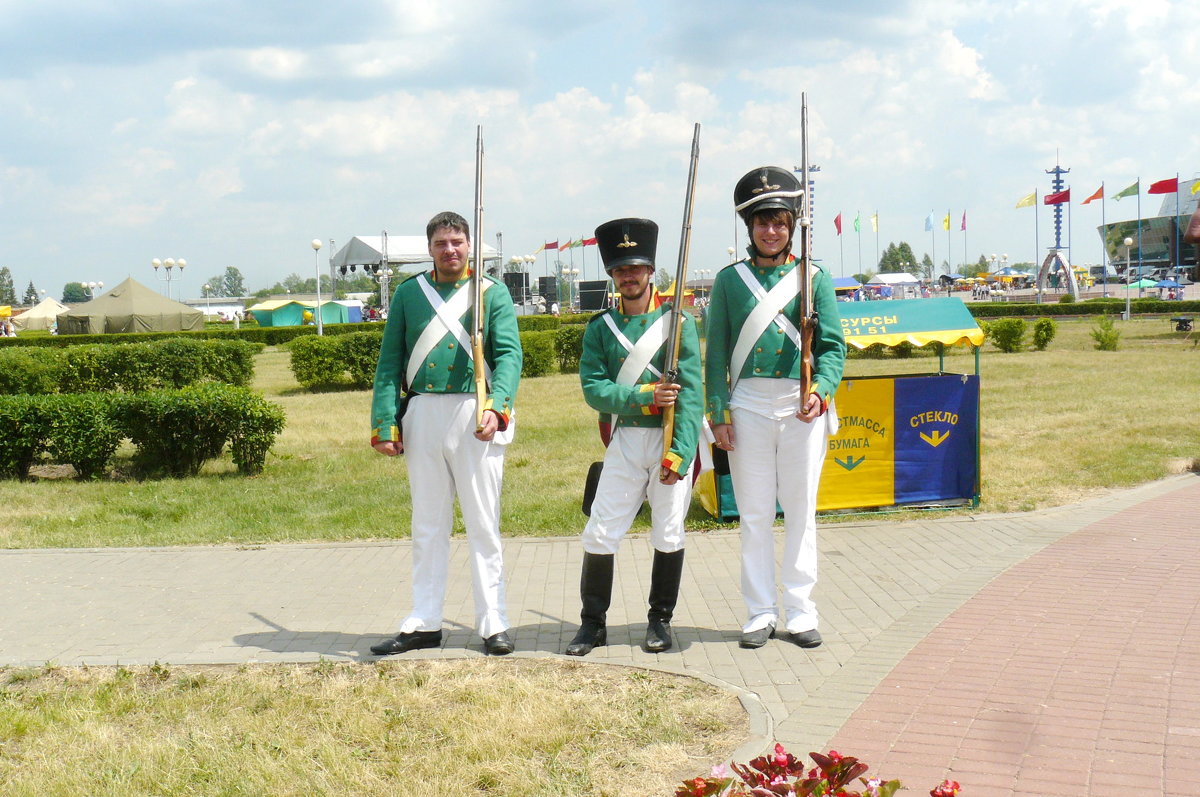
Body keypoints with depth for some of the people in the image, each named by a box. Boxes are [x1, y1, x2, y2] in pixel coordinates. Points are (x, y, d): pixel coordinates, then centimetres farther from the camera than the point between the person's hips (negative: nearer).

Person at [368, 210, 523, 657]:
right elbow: (389, 363, 8)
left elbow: (509, 355, -6)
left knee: (483, 525, 3)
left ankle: (493, 624, 9)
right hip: (423, 415, 2)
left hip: (475, 415, -2)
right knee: (427, 526, 10)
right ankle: (424, 623, 18)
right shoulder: (408, 293, 9)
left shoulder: (493, 293, 3)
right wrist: (385, 423, -1)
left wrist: (495, 407, -23)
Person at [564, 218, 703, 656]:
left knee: (668, 534, 6)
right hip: (624, 441, 2)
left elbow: (690, 393, -8)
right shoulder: (600, 328, 7)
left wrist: (678, 454, -17)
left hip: (671, 439, -1)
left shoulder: (678, 322, -1)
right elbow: (594, 390, -3)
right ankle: (593, 623, 15)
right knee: (599, 534, 0)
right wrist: (645, 398, -17)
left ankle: (660, 620, 22)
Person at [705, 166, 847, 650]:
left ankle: (800, 611, 14)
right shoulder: (730, 280, 6)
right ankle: (760, 613, 13)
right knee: (754, 514, 5)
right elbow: (715, 352, 5)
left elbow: (832, 345, 1)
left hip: (802, 405, 0)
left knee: (801, 510, 5)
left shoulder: (813, 278, 5)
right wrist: (719, 414, -2)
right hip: (749, 405, 0)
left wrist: (820, 390, -17)